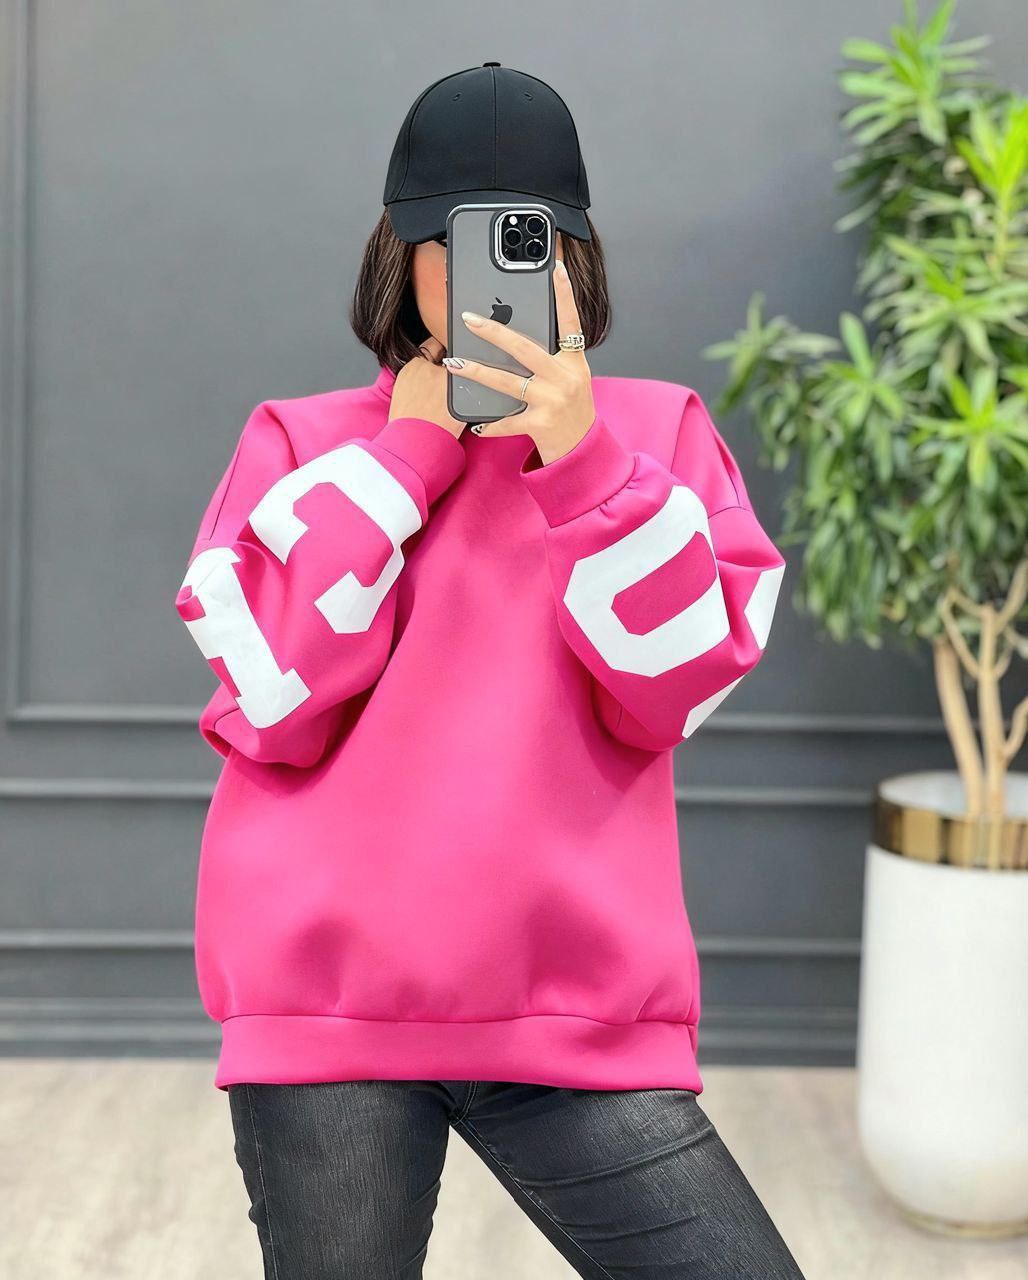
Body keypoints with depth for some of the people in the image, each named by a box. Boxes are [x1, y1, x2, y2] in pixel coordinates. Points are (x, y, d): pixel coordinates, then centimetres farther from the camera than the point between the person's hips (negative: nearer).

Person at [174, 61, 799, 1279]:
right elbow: (272, 709, -7)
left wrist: (584, 458, -14)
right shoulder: (300, 441, 6)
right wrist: (403, 453, -6)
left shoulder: (658, 431, 7)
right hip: (327, 1011, 0)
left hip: (581, 1023, 1)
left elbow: (670, 689, -4)